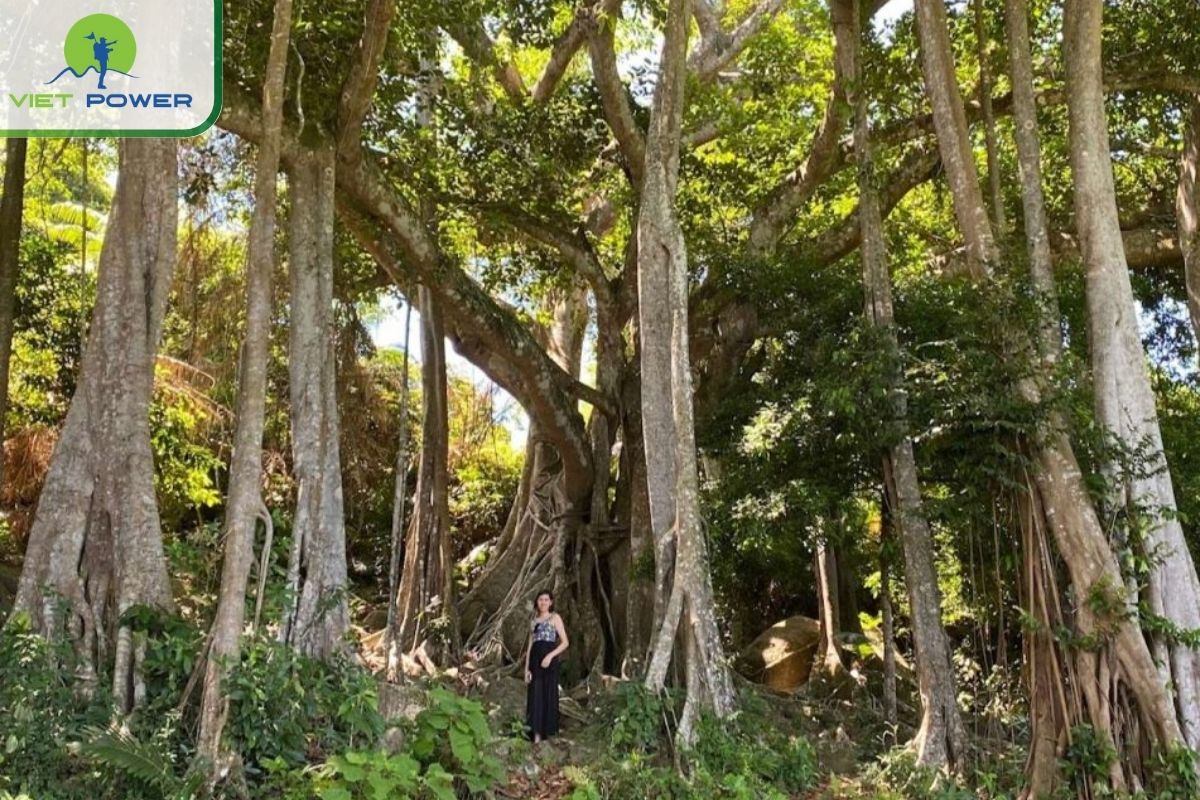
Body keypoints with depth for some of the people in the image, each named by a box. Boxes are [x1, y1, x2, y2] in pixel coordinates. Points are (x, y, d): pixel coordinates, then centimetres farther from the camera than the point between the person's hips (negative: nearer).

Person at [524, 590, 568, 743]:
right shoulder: (534, 620, 17)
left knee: (549, 695, -3)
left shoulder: (555, 618, 5)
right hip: (535, 660, 4)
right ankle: (537, 735, -2)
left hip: (550, 660, -4)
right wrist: (526, 668, 5)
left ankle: (548, 732, 6)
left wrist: (550, 656, -16)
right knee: (535, 696, -2)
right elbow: (530, 646, 14)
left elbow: (565, 642, -3)